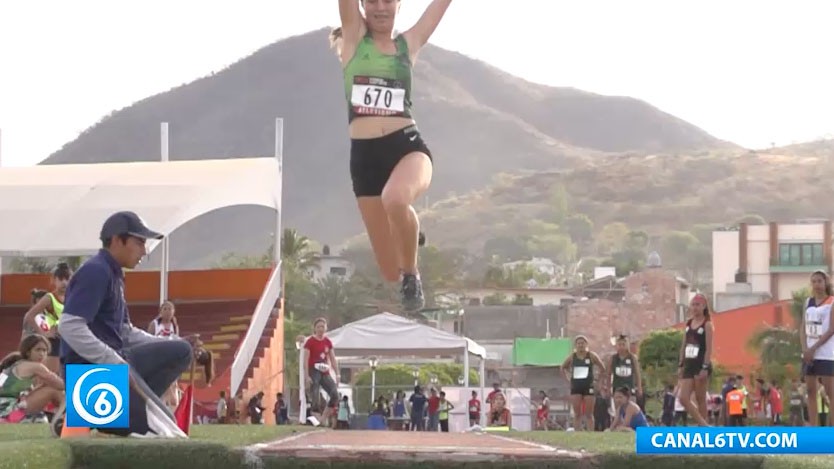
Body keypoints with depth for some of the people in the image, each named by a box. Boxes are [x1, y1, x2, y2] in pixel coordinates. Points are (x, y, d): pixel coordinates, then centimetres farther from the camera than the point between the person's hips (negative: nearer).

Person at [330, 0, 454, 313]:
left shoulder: (409, 43, 10)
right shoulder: (354, 37, 9)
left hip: (407, 145, -2)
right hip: (365, 155, 2)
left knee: (395, 198, -36)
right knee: (390, 270, 2)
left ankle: (412, 274, -14)